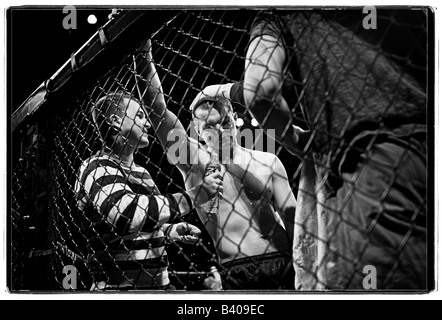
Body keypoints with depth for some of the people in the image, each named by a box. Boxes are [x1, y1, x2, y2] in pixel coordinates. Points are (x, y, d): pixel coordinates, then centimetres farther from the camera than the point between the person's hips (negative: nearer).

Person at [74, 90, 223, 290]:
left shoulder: (139, 172, 15)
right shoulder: (98, 169, -12)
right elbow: (127, 214, -31)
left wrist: (167, 231, 8)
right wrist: (194, 195, -29)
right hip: (120, 285, -8)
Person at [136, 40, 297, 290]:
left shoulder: (267, 161, 8)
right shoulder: (193, 160, 4)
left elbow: (292, 216, 8)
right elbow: (157, 108, -3)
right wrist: (145, 58, -11)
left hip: (283, 268, 2)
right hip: (237, 275, -1)